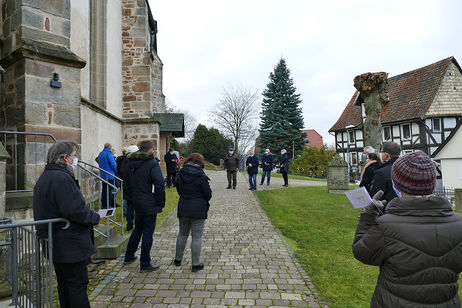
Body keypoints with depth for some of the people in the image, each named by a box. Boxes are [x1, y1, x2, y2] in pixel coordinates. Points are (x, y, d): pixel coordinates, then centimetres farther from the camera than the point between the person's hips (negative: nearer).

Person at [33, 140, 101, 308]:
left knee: (64, 284, 21)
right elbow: (76, 211, -29)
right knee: (78, 284, 2)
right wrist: (95, 217, -11)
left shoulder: (44, 178, 12)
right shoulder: (61, 178, -22)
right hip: (71, 246, -10)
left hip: (56, 245, 10)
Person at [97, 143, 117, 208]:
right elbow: (113, 164, -17)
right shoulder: (109, 154, -14)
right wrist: (116, 171, -1)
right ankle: (108, 206, -2)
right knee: (109, 191, -4)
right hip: (109, 176, -9)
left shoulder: (100, 154, 14)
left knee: (104, 190, 15)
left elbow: (99, 163, 21)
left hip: (102, 175, 9)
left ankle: (103, 205, 22)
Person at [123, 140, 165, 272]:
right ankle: (145, 264, 11)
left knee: (137, 230, 24)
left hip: (136, 204, 7)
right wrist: (161, 202, -9)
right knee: (148, 233, 2)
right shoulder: (152, 163, -15)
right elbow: (159, 185, -19)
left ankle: (128, 256, 36)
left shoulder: (129, 164, 8)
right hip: (150, 205, -7)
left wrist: (132, 198, 19)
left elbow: (126, 183, 14)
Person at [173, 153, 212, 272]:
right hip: (198, 210, -4)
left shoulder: (180, 174, 0)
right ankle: (196, 264, 13)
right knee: (197, 237, 5)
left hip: (183, 208, 5)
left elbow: (178, 190, 8)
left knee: (182, 234, 21)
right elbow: (208, 194, -8)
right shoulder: (201, 176, -14)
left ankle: (178, 259, 33)